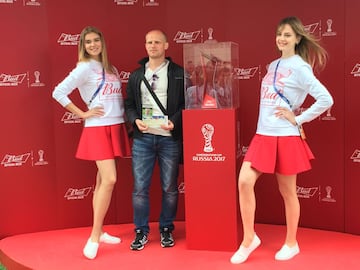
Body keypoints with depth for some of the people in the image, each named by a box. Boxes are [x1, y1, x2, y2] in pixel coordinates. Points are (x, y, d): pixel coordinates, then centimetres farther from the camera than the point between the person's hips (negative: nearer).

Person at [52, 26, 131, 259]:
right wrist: (83, 114, -12)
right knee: (109, 180, -15)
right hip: (98, 129, -7)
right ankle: (94, 238, -8)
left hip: (116, 127, 7)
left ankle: (99, 231, 17)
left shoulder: (110, 68, 14)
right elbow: (59, 93, -15)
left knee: (103, 180, 10)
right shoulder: (85, 67, -8)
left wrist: (127, 115, 4)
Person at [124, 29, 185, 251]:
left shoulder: (179, 73, 3)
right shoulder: (136, 75, 13)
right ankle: (141, 232, 15)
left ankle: (167, 230, 22)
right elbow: (129, 105, 13)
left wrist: (174, 121, -15)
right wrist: (136, 120, -6)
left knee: (170, 188, 7)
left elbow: (187, 103, 0)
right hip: (143, 138, 2)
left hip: (170, 138, -2)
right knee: (140, 187, 2)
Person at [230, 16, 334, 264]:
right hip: (263, 135, 6)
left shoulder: (300, 68, -9)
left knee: (288, 192, 6)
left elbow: (326, 99, -18)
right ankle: (249, 238, 7)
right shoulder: (273, 65, 13)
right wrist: (264, 124, 11)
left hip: (286, 137, -6)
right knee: (244, 182, -7)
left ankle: (291, 243, 23)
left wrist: (298, 118, -13)